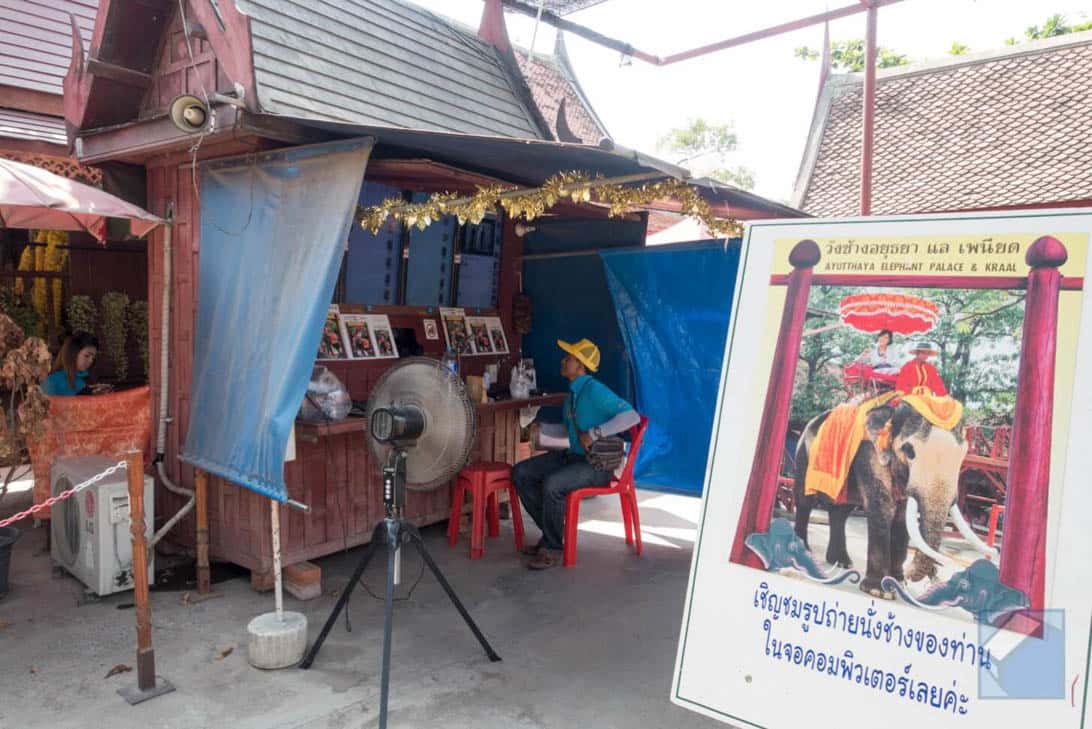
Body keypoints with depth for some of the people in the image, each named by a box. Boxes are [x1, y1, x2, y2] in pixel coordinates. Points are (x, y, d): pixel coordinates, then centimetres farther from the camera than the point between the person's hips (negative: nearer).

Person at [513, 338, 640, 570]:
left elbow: (632, 416, -28)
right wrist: (541, 428, 7)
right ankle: (552, 531, 8)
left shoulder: (595, 391, -19)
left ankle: (552, 548, -12)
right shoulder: (573, 392, 9)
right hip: (573, 455, 10)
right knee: (520, 473, -1)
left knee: (552, 484, -33)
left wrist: (594, 433, -29)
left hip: (598, 464, -9)